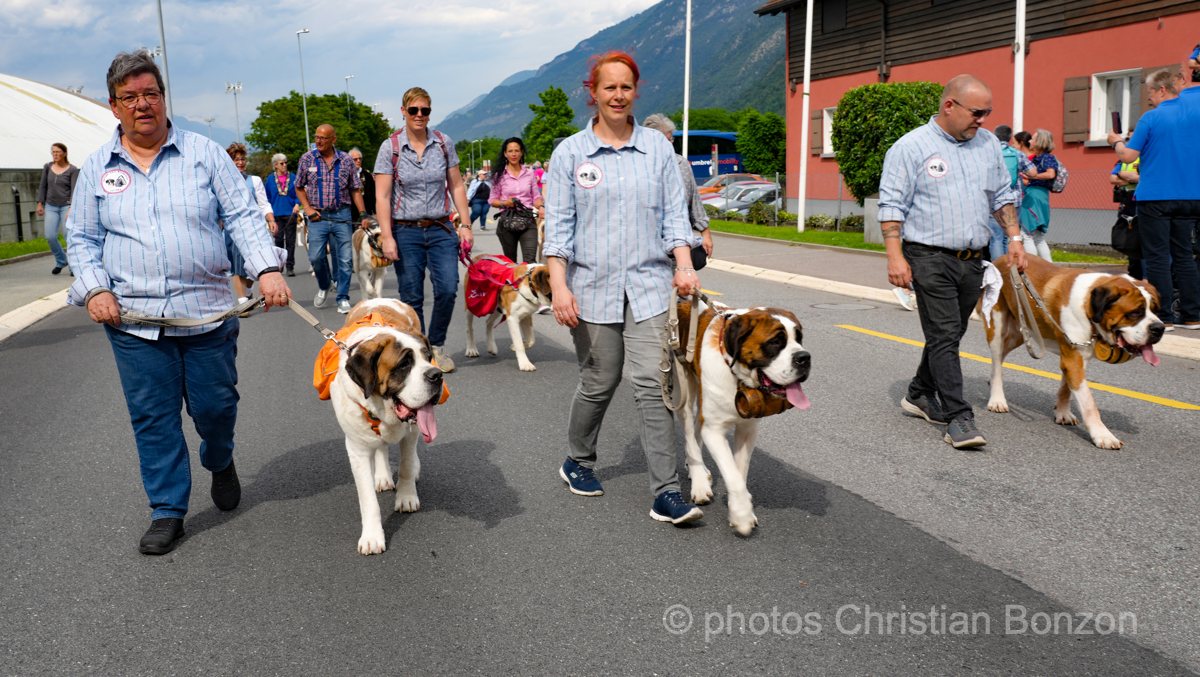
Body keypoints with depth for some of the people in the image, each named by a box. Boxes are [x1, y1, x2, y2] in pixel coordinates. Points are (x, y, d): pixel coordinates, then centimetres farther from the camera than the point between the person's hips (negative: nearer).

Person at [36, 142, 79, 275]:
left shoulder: (73, 170, -5)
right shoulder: (48, 167, 7)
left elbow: (74, 190, -11)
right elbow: (43, 186, 15)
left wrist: (71, 209, -21)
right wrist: (40, 204, 8)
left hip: (66, 206, -4)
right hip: (51, 207, 4)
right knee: (50, 237, -4)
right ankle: (61, 261, 18)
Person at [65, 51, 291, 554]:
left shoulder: (204, 153, 4)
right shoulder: (96, 168, 9)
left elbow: (243, 215, 0)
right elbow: (81, 238, 12)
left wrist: (267, 268, -15)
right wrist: (94, 289, -5)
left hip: (207, 311, -1)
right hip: (133, 319, 1)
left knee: (215, 404, 5)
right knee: (153, 417, 4)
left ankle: (220, 462, 38)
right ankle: (167, 511, 18)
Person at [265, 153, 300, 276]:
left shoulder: (293, 177, 4)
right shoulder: (271, 179, 6)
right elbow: (267, 197, 13)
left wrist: (297, 204, -12)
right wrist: (269, 211, 4)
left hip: (290, 213, -1)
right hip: (276, 214, 1)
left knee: (290, 241, -1)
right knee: (278, 240, 3)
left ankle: (290, 267, 3)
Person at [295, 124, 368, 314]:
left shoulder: (346, 160, 3)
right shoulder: (307, 159, 4)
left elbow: (355, 189, 7)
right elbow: (299, 187, 12)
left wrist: (363, 213, -3)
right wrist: (308, 208, -1)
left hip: (342, 216, 0)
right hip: (318, 217, 0)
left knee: (345, 259, -2)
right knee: (315, 257, -4)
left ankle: (343, 298, 10)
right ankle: (324, 285, 26)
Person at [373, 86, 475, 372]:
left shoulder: (444, 143, 4)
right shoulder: (390, 147, -3)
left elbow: (456, 186, 9)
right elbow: (382, 196, -5)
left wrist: (465, 224, 2)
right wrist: (387, 237, -12)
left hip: (441, 230, 2)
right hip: (406, 232, -1)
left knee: (448, 289, -9)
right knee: (412, 298, 3)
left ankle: (436, 345, 13)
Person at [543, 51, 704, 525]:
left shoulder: (657, 148, 9)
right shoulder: (570, 153, 3)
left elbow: (674, 213, 9)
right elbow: (558, 225, -1)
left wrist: (684, 265, -5)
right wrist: (558, 285, -10)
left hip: (649, 285, 1)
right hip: (592, 286, -1)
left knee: (652, 384, -7)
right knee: (599, 383, 7)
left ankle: (666, 495, -3)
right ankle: (577, 462, 33)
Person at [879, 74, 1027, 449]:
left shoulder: (988, 143, 13)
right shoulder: (910, 147, -5)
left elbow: (1003, 195, 21)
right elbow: (891, 205, -9)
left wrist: (1014, 237, 12)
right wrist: (895, 256, -16)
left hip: (973, 260, 6)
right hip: (930, 258, -6)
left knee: (949, 333, 13)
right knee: (944, 336, -9)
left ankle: (920, 394, 30)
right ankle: (959, 417, -9)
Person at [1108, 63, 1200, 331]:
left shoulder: (1151, 118, -10)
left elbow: (1128, 156, -8)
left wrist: (1117, 141, 11)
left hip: (1155, 196, -5)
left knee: (1157, 257, -1)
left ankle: (1163, 317, -2)